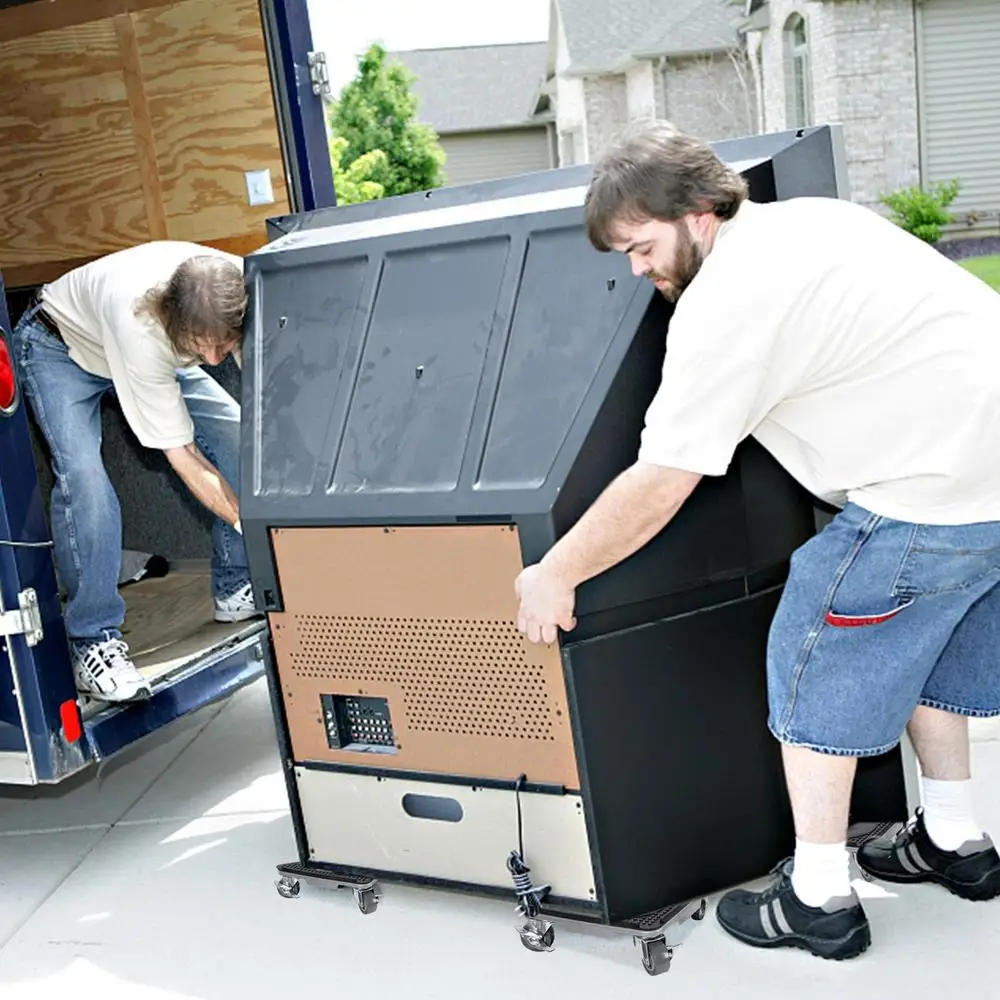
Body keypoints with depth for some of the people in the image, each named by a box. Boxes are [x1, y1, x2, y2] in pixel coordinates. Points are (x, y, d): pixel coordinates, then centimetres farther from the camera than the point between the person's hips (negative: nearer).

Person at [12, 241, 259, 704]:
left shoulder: (241, 289, -33)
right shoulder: (139, 325, -45)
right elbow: (182, 456, -37)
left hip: (160, 345, 6)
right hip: (59, 345, -6)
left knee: (236, 429, -9)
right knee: (82, 474, -27)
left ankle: (238, 588, 6)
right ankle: (92, 641, -16)